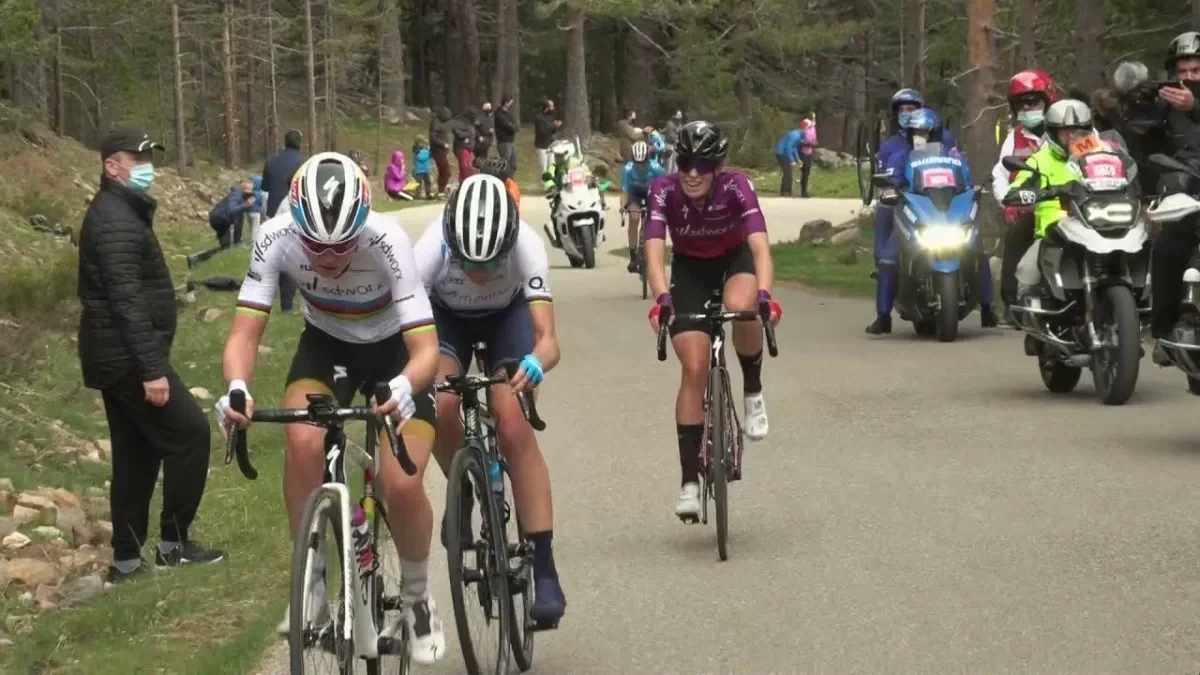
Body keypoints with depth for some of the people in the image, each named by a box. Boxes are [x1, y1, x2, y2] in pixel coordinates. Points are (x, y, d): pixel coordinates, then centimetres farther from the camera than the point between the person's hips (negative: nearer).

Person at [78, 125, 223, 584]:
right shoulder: (115, 219, -17)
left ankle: (126, 559, 14)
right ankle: (174, 542, -1)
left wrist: (147, 361, 24)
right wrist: (152, 368, -28)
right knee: (190, 432, -7)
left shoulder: (123, 212, 17)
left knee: (136, 455, 12)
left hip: (116, 356, 11)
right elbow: (126, 300, -25)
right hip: (127, 356, -11)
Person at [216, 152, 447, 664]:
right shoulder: (277, 238, -29)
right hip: (326, 344, 2)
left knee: (400, 485, -17)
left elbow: (426, 348, -37)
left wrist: (404, 388, -59)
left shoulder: (387, 242, -35)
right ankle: (311, 583, -9)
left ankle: (416, 596, 13)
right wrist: (237, 388, -49)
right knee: (304, 442, -28)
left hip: (394, 350, -2)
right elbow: (244, 333, -28)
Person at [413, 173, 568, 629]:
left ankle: (544, 569, -17)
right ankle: (463, 494, 3)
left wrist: (535, 363, -65)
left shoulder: (526, 246, -37)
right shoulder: (433, 248, -38)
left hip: (507, 315, -1)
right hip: (447, 315, 1)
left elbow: (548, 339, -42)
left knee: (513, 427, -20)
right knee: (440, 406, -28)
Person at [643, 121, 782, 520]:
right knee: (694, 371, -9)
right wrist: (662, 299, -55)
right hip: (689, 269, 1)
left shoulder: (735, 188, -29)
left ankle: (753, 391, -9)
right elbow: (654, 253, -37)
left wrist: (764, 294, -57)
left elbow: (760, 247, -39)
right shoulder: (665, 191, -27)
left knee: (740, 307, -37)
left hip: (735, 260, -1)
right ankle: (689, 480, -3)